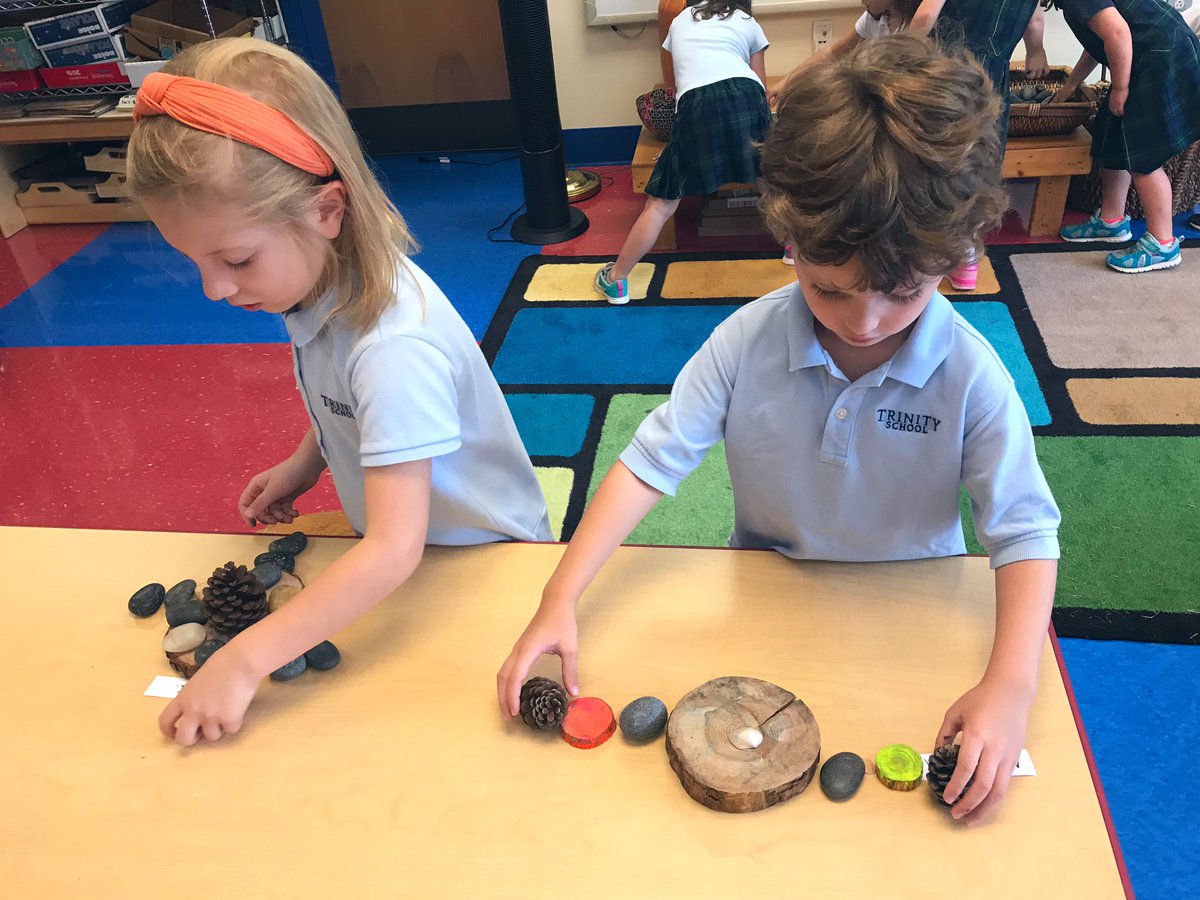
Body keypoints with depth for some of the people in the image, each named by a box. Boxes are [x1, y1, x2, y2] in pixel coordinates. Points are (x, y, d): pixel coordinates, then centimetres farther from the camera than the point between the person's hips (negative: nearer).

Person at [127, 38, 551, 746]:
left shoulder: (396, 346, -38)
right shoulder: (324, 277, -11)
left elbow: (395, 549, -40)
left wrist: (245, 662, -39)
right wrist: (306, 462, -2)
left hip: (476, 554, -7)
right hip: (395, 537, 7)